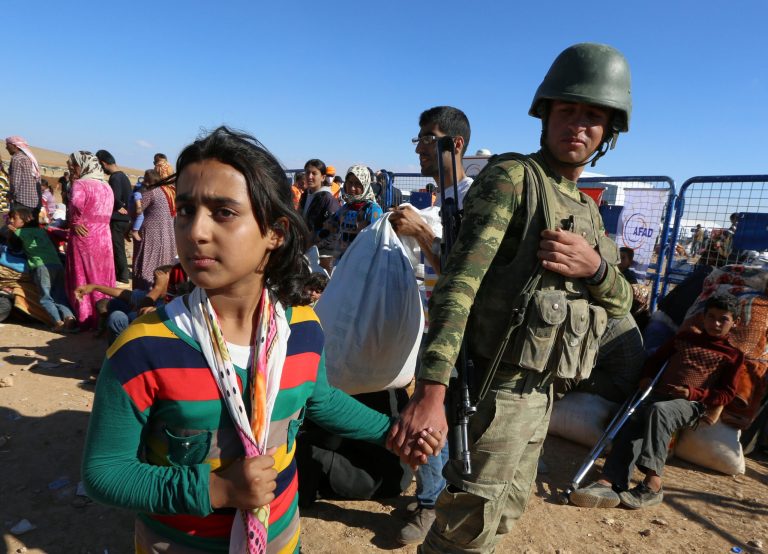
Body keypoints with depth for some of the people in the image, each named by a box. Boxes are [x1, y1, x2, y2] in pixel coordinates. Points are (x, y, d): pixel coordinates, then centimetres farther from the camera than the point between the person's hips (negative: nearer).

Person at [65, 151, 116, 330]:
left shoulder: (80, 184, -11)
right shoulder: (106, 186, 10)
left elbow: (76, 205, -29)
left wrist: (75, 222, -13)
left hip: (83, 238, -6)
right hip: (103, 236, 6)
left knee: (82, 277, 5)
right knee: (102, 277, 15)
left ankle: (85, 319, 12)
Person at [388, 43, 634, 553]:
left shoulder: (587, 209, 13)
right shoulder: (513, 177, -11)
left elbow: (620, 304, 11)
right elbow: (459, 280, -24)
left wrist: (596, 267, -14)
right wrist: (431, 390, -34)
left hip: (541, 391, 8)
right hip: (499, 386, -8)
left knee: (505, 513, 22)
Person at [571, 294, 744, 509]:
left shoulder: (733, 355, 13)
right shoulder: (685, 337, 23)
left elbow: (727, 392, 6)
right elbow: (657, 358, 30)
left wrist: (692, 393, -10)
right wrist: (647, 377, 10)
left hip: (692, 404, -4)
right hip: (659, 395, 4)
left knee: (658, 410, -38)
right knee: (632, 424, -27)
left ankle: (652, 483, -42)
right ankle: (609, 483, -42)